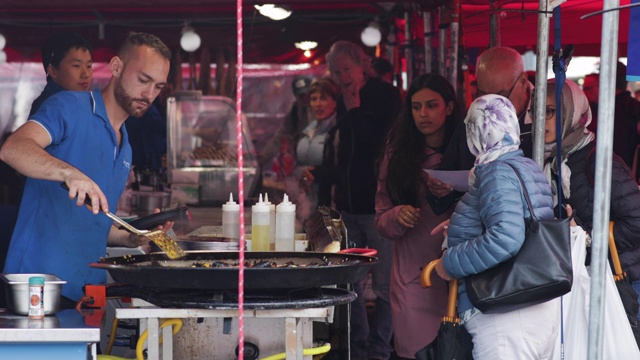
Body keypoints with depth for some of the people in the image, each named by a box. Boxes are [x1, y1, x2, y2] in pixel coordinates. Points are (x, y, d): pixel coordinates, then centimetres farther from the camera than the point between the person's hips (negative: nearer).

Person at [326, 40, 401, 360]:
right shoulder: (343, 103, 15)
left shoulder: (386, 96, -4)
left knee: (384, 285, -3)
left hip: (377, 203, -7)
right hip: (348, 205, 7)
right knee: (350, 283, 7)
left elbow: (381, 144, -12)